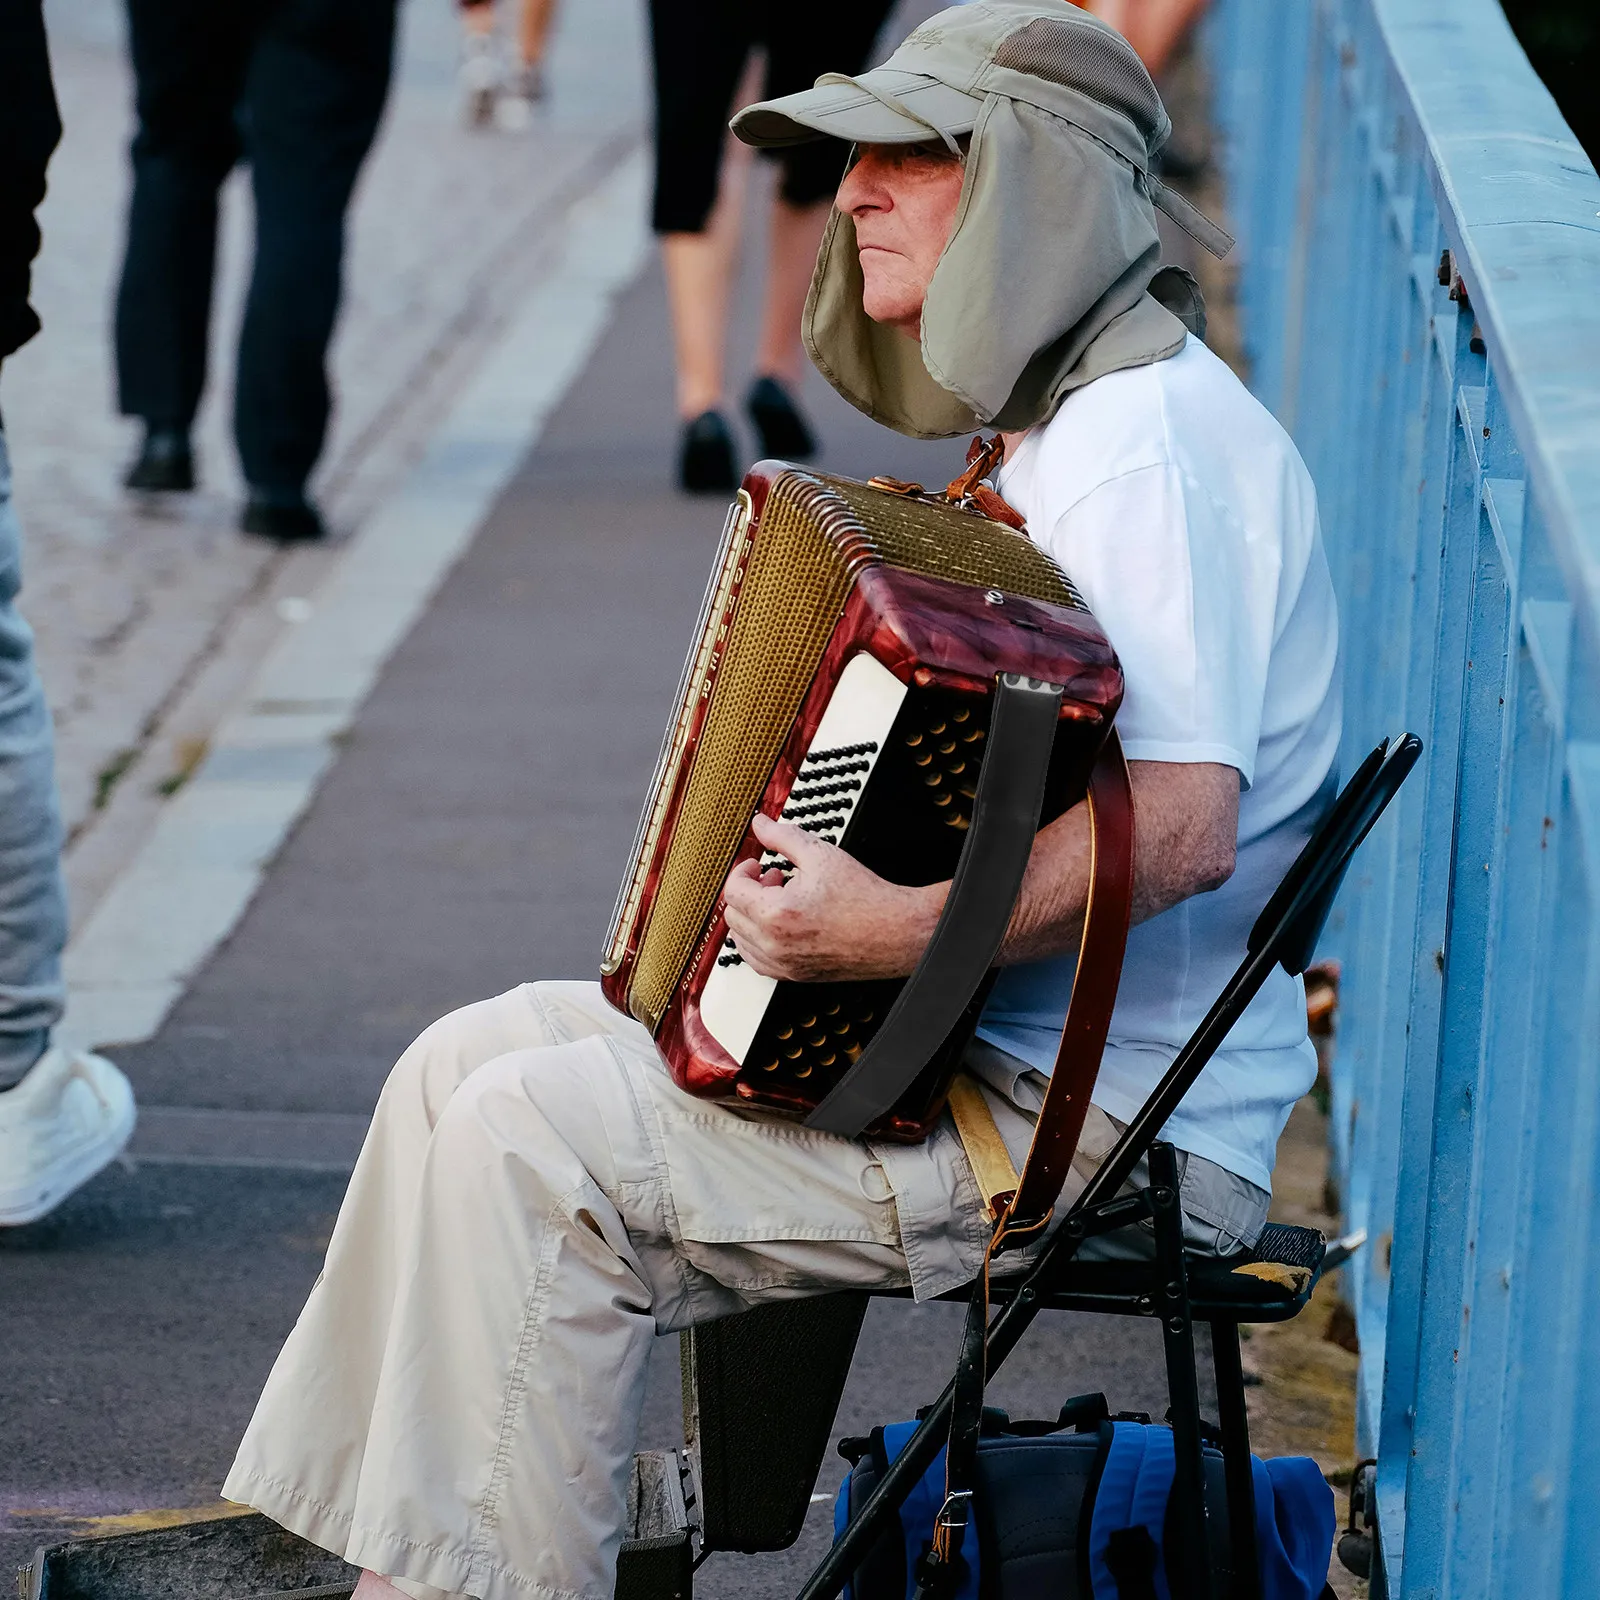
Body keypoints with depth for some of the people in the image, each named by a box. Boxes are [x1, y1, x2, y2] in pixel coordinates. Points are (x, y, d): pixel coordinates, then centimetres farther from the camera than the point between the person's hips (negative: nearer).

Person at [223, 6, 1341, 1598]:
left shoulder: (1149, 437, -18)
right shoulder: (1067, 421, 15)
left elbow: (1183, 820, -31)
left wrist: (912, 930, -37)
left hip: (1110, 1132, -10)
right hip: (983, 1048, 10)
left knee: (535, 1142, -17)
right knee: (471, 1059, 7)